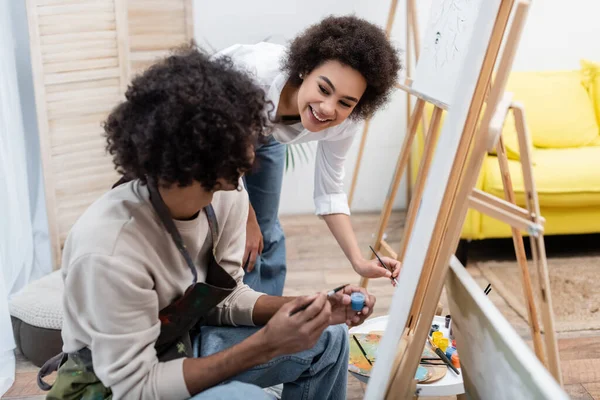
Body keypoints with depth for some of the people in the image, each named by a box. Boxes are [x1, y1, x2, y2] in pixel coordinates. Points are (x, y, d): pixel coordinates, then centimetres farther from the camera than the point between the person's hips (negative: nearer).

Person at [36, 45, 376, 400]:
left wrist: (311, 309, -18)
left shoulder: (227, 195, -14)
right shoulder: (110, 253, -35)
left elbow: (227, 296, -2)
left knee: (327, 337, 0)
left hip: (184, 344, 6)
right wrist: (266, 345, -32)